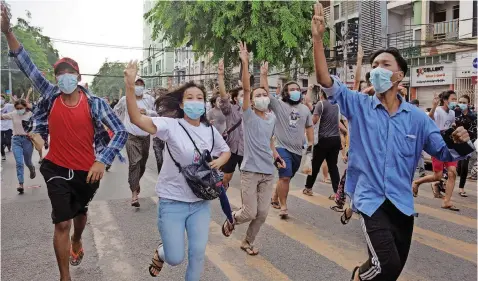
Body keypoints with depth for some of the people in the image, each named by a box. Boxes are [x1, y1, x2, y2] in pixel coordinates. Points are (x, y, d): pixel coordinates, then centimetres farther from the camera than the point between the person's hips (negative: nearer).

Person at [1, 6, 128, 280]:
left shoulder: (95, 103, -11)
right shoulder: (51, 96, -3)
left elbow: (121, 132, -15)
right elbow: (27, 65, -5)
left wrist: (103, 160, -26)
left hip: (86, 171, 0)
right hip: (57, 169, 0)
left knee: (80, 211, 26)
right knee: (62, 223, -2)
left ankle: (77, 241, 59)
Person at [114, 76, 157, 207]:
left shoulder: (149, 99, 0)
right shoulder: (125, 99, -2)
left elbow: (157, 113, 3)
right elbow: (115, 111, 15)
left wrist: (147, 112, -14)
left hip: (146, 136, 3)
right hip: (132, 136, -3)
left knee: (142, 163, 16)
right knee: (134, 163, -15)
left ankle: (136, 182, 44)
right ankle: (134, 193, -16)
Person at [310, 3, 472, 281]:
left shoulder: (417, 117, 1)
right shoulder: (359, 105, -3)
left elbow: (444, 153, 1)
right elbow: (325, 80, -14)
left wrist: (460, 142, -21)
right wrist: (318, 38, -23)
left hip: (403, 203, 4)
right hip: (371, 199, -3)